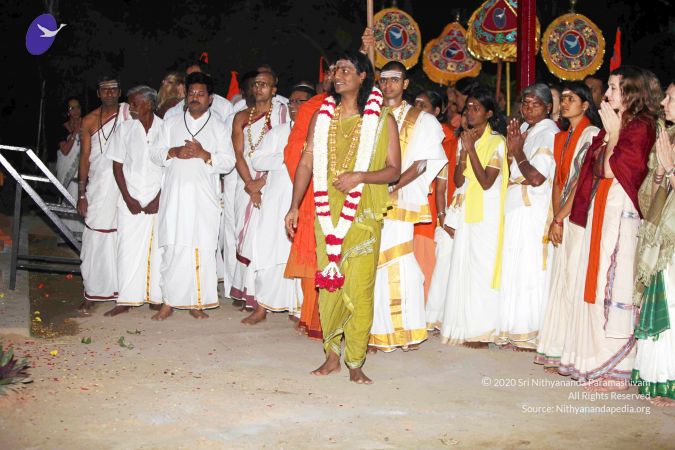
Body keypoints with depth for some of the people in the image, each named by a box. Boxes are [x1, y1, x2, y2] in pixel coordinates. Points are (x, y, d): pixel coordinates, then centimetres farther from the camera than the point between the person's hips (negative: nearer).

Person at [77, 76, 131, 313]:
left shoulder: (128, 112, 3)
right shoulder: (90, 120, 10)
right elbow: (85, 156, 9)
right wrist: (81, 193, 4)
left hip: (124, 184, -2)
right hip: (98, 185, 2)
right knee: (95, 238, 2)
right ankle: (92, 294, 10)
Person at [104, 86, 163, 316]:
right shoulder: (125, 129, 5)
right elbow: (117, 166, 6)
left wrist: (159, 198, -6)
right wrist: (128, 198, -3)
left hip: (159, 200, -2)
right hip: (131, 200, 2)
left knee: (158, 249, 1)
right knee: (128, 248, 1)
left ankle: (158, 297, 11)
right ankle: (126, 300, 8)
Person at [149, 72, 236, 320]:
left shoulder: (218, 127, 10)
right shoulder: (171, 123, 16)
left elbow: (228, 162, 2)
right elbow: (155, 154, 11)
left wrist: (203, 154, -13)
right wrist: (174, 152, -8)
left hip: (204, 198, -1)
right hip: (174, 195, 1)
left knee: (203, 249, -3)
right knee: (173, 248, -2)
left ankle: (196, 303, 5)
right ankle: (169, 301, 6)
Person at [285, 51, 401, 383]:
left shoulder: (382, 119, 1)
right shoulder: (323, 116, 12)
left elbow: (394, 170, -1)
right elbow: (306, 162, 11)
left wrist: (360, 176, -17)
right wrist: (294, 206, 5)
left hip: (363, 216, -3)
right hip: (328, 214, 3)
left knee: (360, 287, -4)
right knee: (328, 284, 6)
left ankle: (355, 363, 7)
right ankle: (332, 355, 19)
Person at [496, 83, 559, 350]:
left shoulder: (549, 134, -9)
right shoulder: (524, 130, 17)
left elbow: (536, 177, -17)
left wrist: (517, 151, -9)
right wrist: (512, 149, 1)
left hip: (535, 211, -8)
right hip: (516, 209, 8)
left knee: (531, 271, -6)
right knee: (514, 269, 8)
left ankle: (531, 334, 2)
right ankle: (514, 331, 15)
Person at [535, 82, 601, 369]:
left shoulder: (591, 134, -7)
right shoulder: (561, 138, 17)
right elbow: (558, 181, 13)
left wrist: (559, 219, -11)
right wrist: (555, 219, 1)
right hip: (562, 219, 8)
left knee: (574, 282, -7)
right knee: (560, 282, 8)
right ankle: (557, 350, 13)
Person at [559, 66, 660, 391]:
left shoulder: (640, 127, -8)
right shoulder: (612, 126, 18)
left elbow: (612, 170, -16)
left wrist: (612, 133, -9)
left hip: (620, 211, -9)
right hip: (598, 209, 9)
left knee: (612, 286, -7)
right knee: (594, 284, 9)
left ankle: (614, 367, 0)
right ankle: (592, 358, 16)